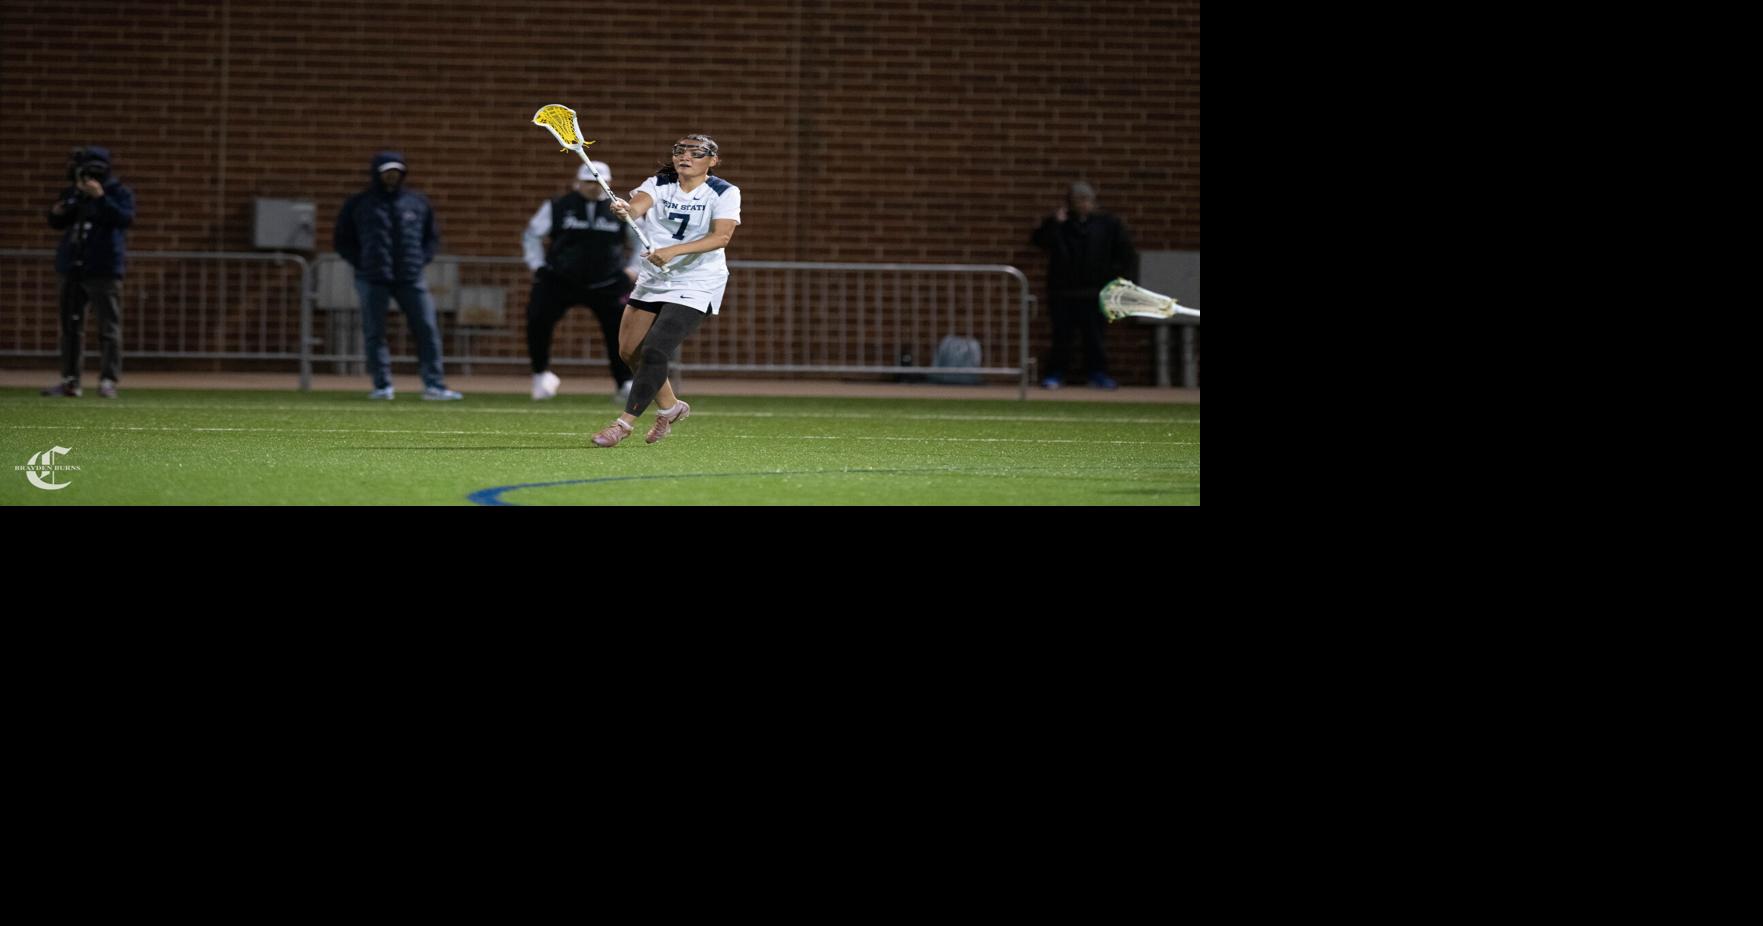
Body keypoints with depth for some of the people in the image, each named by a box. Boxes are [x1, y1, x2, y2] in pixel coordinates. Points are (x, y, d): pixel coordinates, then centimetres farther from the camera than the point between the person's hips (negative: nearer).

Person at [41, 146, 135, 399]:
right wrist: (57, 213, -3)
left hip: (104, 270, -6)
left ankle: (108, 380, -10)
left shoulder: (119, 193, -3)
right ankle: (70, 380, 16)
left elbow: (126, 218, -20)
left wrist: (100, 198, -27)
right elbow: (56, 224, 20)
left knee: (109, 327, -9)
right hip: (73, 269, 6)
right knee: (70, 326, 10)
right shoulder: (73, 193, 12)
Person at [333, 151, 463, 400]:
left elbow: (432, 237, 22)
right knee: (374, 332, -3)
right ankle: (382, 385, 3)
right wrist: (362, 263, -3)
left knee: (427, 329, -6)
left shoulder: (418, 202, 15)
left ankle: (434, 385, -5)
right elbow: (341, 240, 10)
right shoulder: (358, 204, 7)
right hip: (373, 280, -1)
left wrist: (421, 260, 4)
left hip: (411, 277, 2)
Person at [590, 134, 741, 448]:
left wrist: (673, 251, -39)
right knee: (630, 351, 8)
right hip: (652, 280, 6)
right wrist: (625, 209, -48)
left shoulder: (724, 193, -10)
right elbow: (638, 205, -22)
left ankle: (626, 422, -9)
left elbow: (722, 236, -26)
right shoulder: (658, 185, 0)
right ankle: (670, 407, 31)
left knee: (653, 352, -17)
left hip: (696, 284, -6)